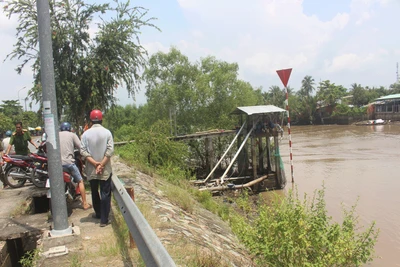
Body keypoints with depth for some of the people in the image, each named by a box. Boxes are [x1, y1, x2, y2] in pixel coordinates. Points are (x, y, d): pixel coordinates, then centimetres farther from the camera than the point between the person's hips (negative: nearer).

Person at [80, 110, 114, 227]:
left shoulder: (86, 133, -2)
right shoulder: (107, 132, -7)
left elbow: (83, 151, -8)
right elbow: (110, 150, -13)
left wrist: (95, 163, -11)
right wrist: (101, 164, -13)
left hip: (91, 169, 2)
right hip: (105, 169, -2)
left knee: (94, 192, 20)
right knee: (105, 194, 4)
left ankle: (98, 213, 35)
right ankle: (103, 219, 3)